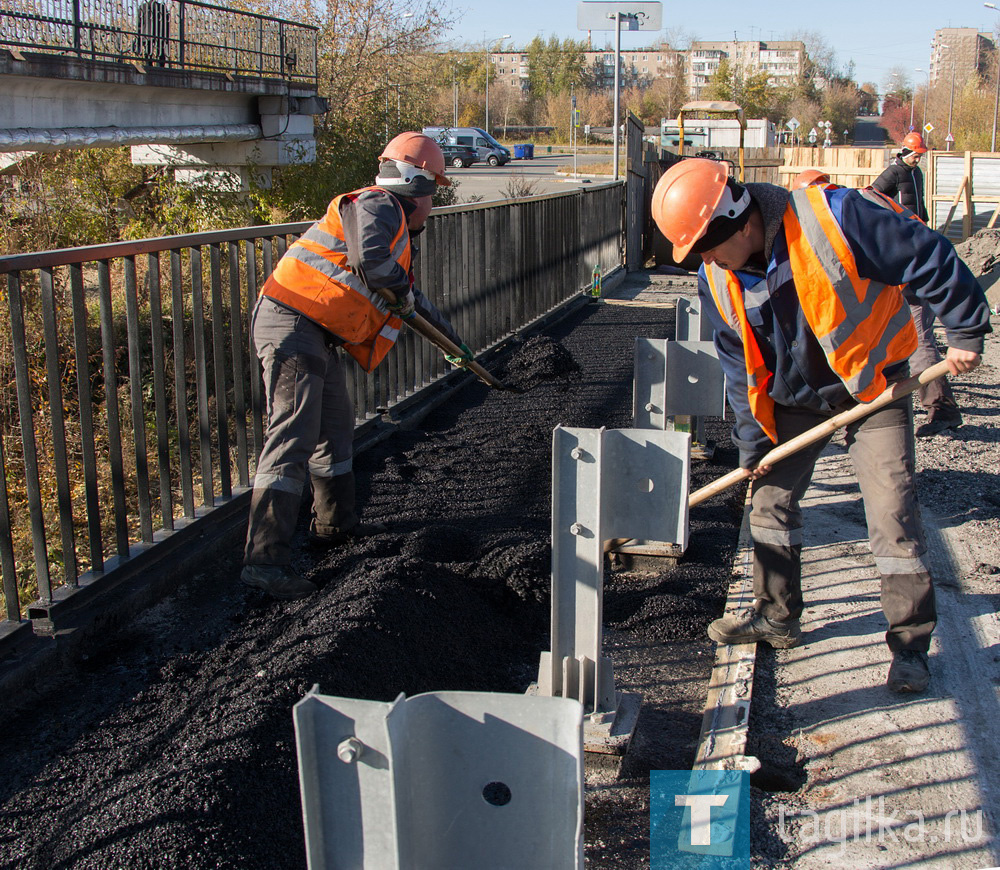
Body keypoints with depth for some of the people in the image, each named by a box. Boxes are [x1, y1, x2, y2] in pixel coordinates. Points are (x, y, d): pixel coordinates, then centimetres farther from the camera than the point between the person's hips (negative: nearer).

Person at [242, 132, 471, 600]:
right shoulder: (376, 205, -7)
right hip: (293, 327, -11)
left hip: (319, 334, 11)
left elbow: (411, 298, 38)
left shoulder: (395, 226, 26)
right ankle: (264, 559, -19)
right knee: (292, 437, -16)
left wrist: (451, 339, 46)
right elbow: (369, 259, -28)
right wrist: (403, 290, -8)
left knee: (335, 428, 22)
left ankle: (335, 523, 38)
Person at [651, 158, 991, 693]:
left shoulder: (832, 218, -29)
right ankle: (776, 617, 27)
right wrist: (752, 441, 2)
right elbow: (740, 363, 0)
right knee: (770, 500, 8)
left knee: (892, 512, -6)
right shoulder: (716, 281, -11)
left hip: (873, 386, -5)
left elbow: (928, 259, -21)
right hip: (794, 397, 5)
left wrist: (964, 331, -16)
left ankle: (910, 644, 7)